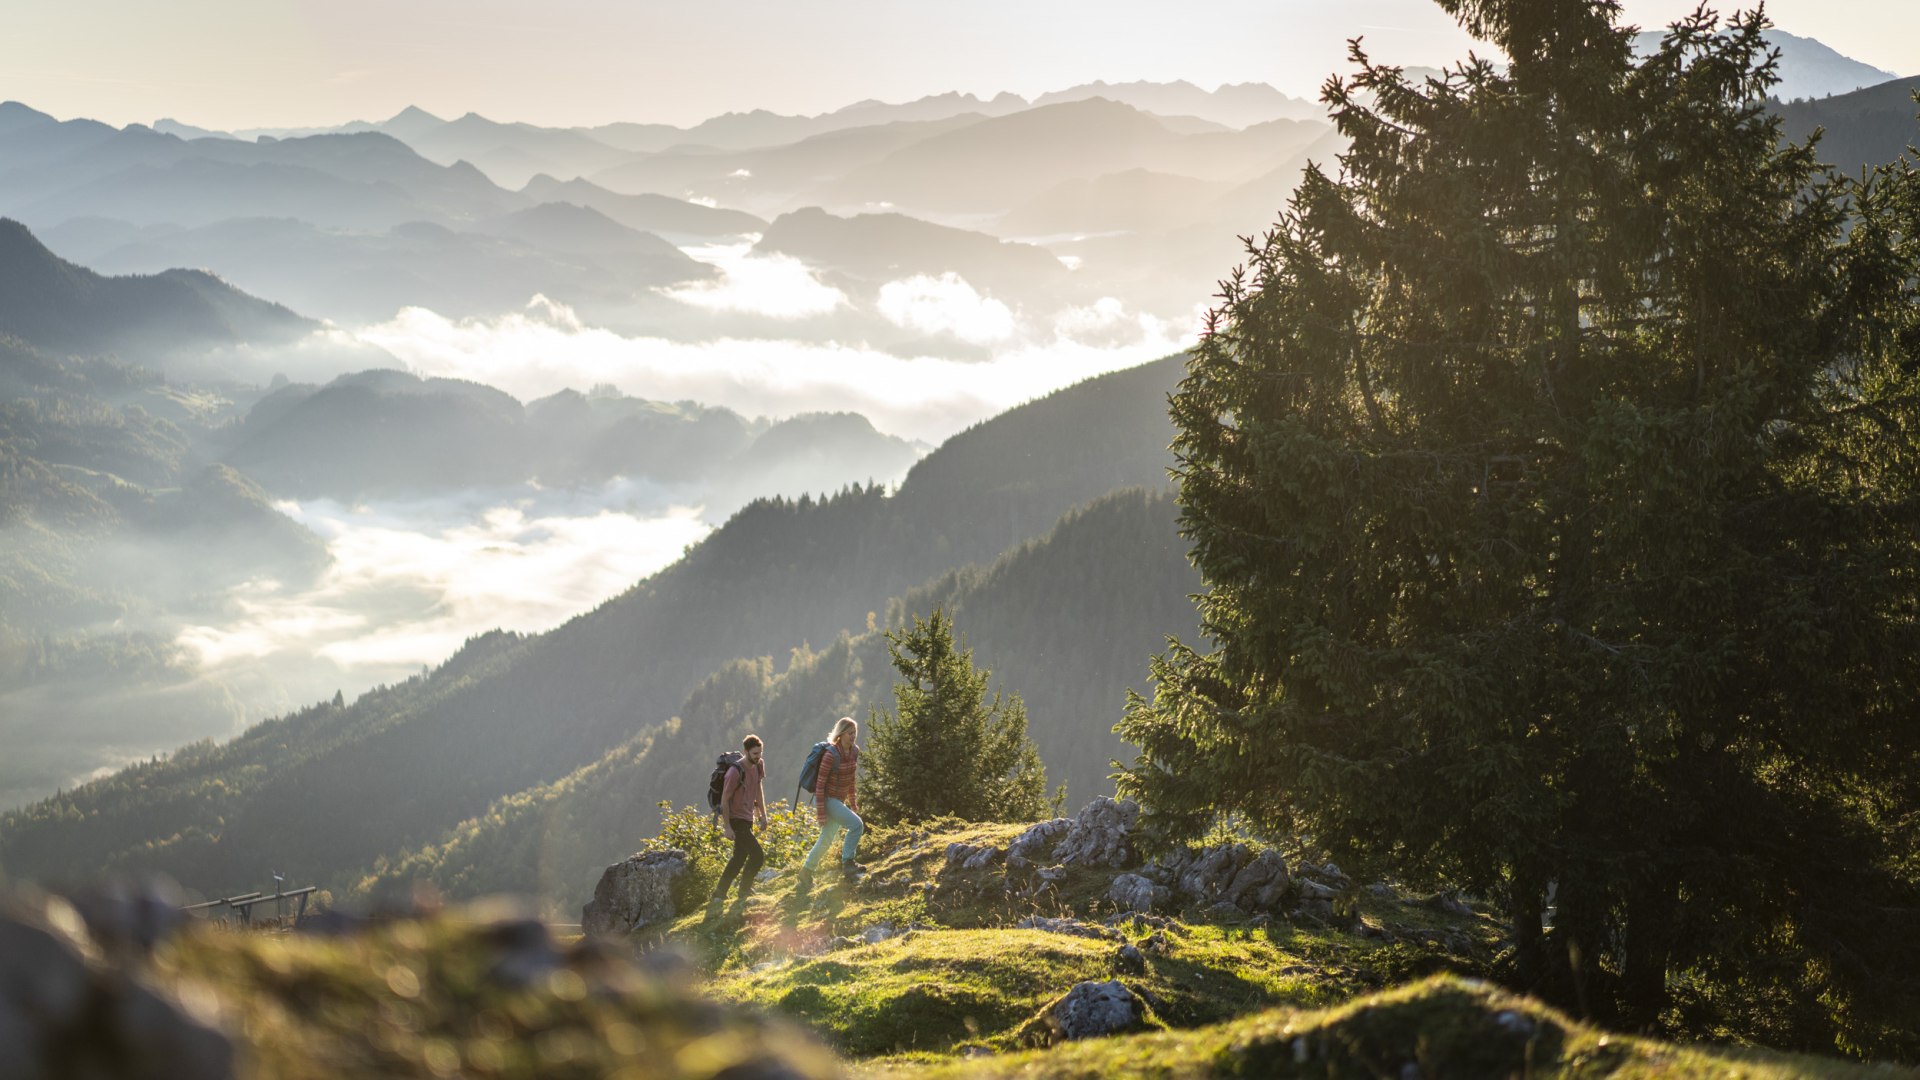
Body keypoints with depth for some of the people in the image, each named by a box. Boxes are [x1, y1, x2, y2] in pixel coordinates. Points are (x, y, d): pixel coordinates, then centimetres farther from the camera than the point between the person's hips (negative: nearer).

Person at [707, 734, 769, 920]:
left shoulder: (759, 766, 4)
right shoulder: (735, 772, -20)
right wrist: (727, 827, -19)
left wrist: (763, 814, 19)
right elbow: (724, 800, -17)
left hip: (747, 819, 9)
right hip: (736, 819, -9)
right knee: (757, 855, -16)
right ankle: (742, 897, -5)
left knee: (739, 859, 14)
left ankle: (718, 898, 25)